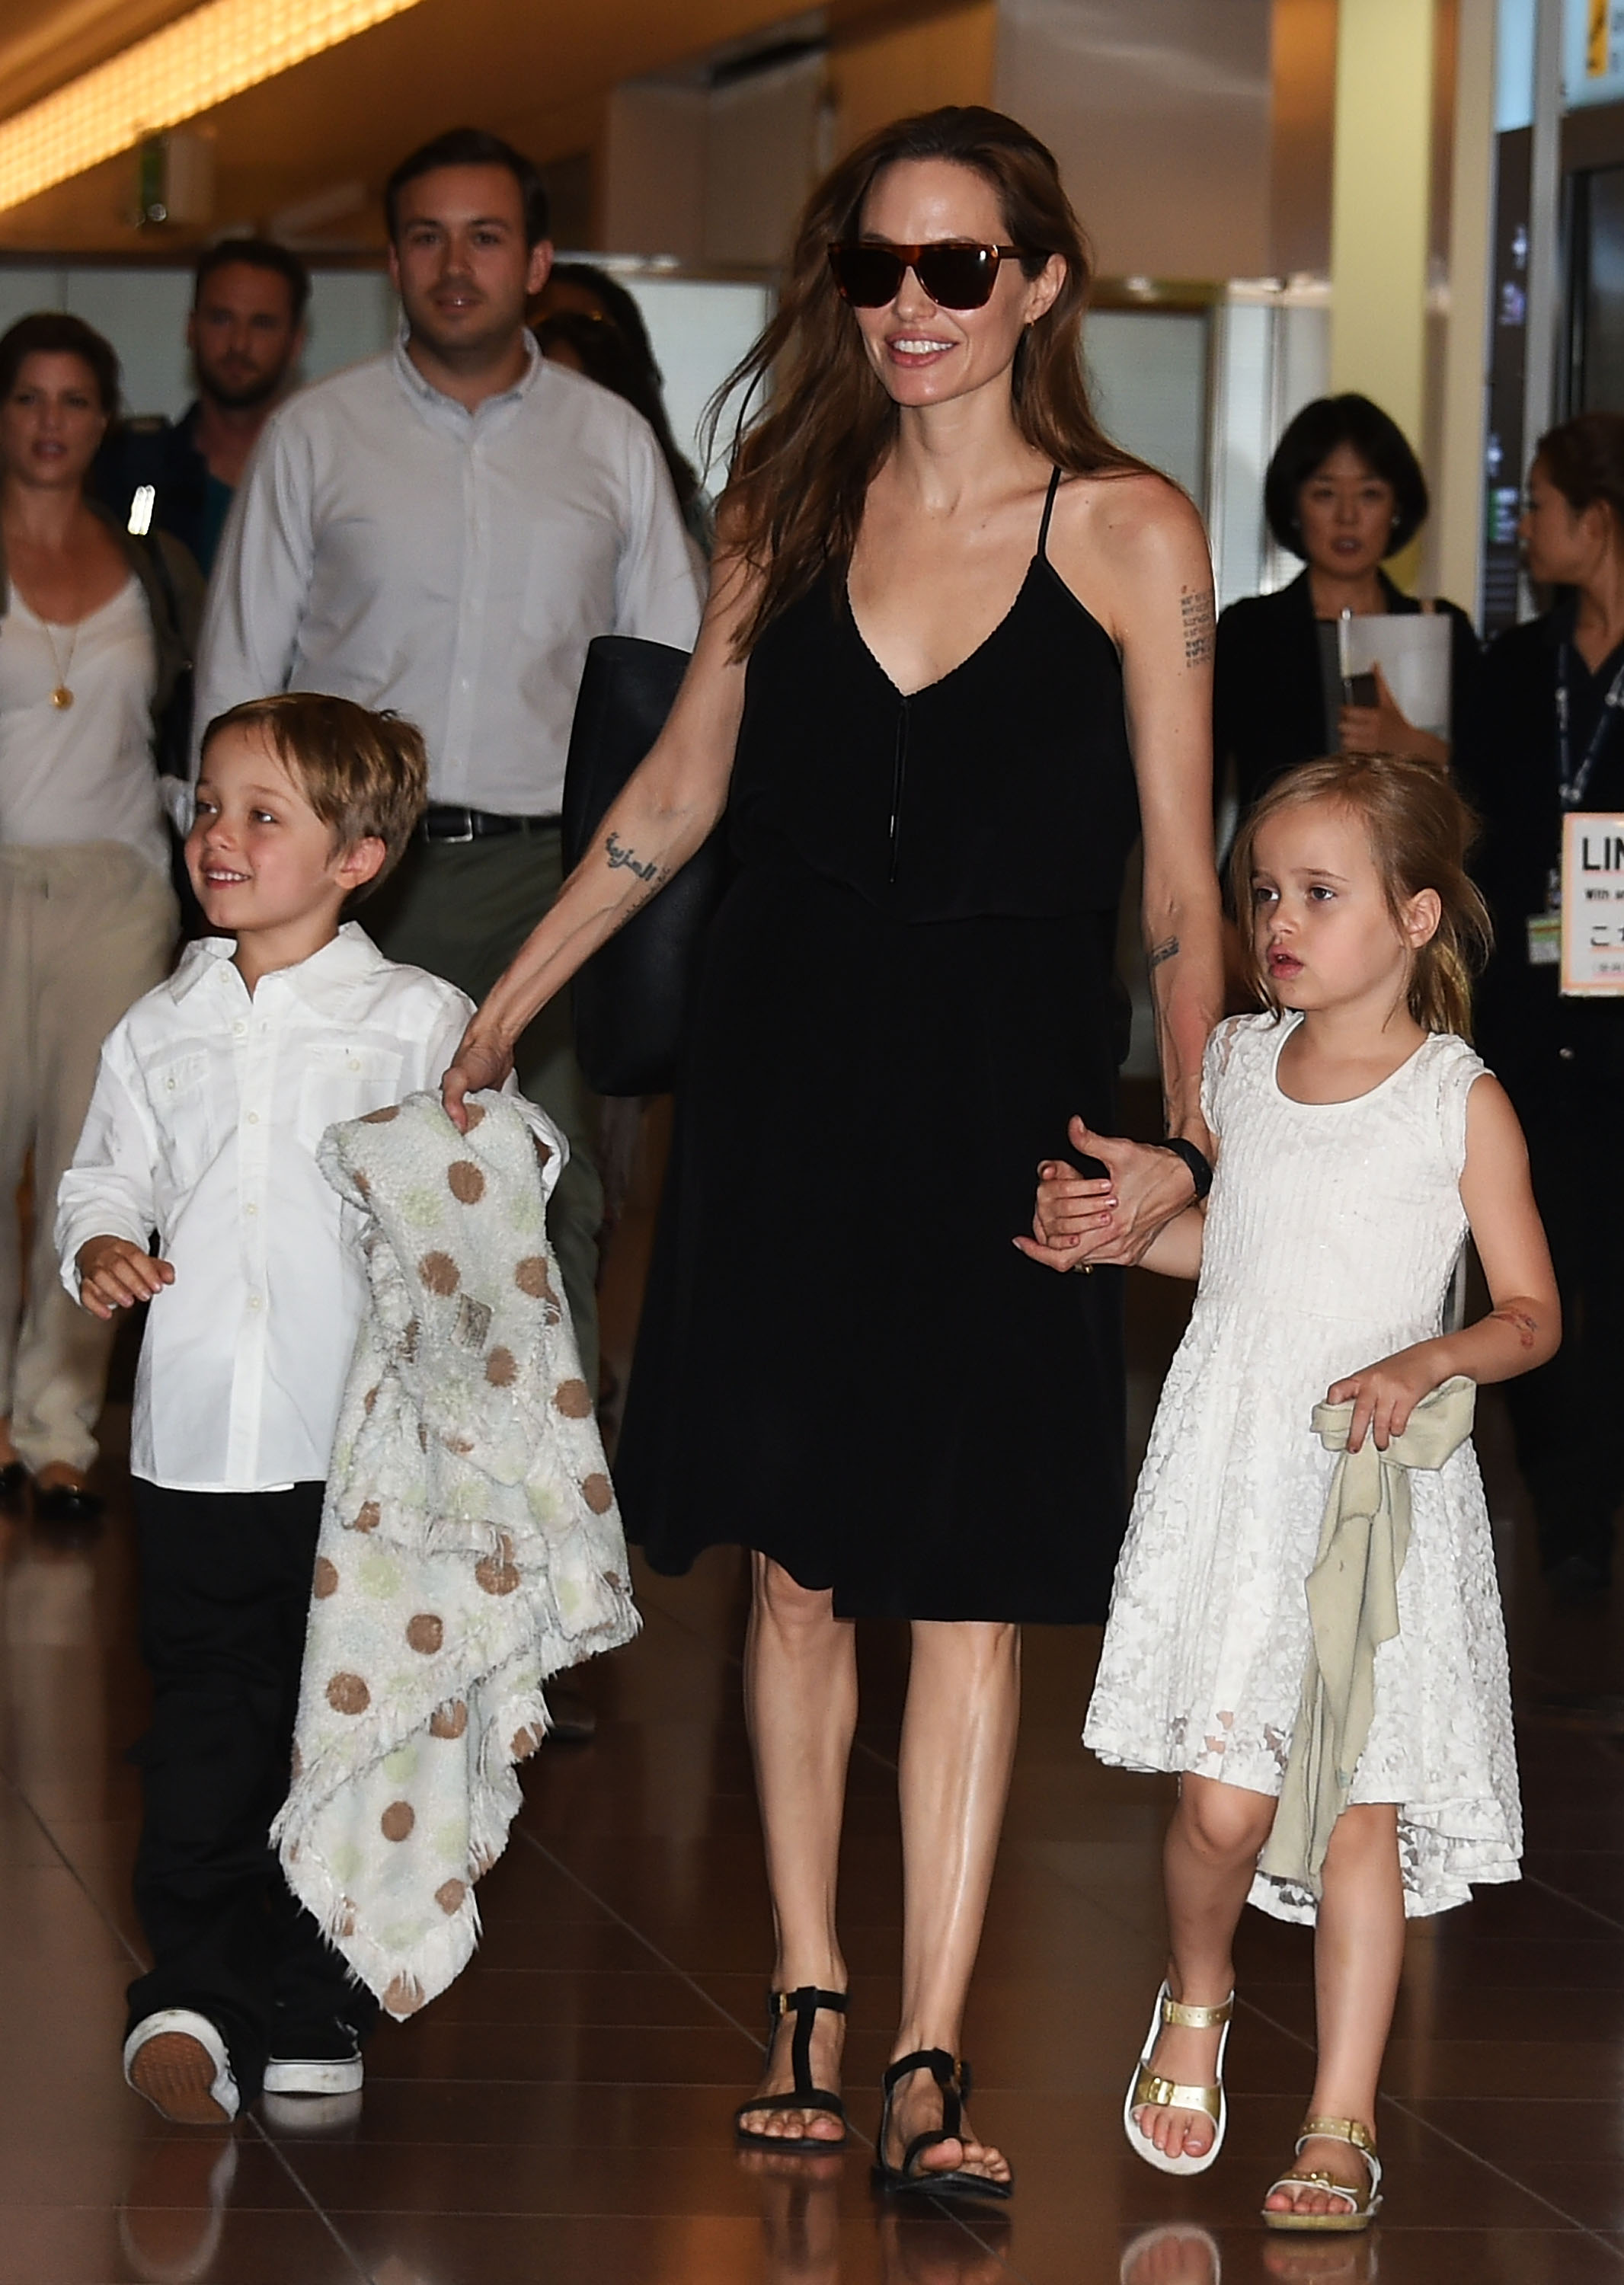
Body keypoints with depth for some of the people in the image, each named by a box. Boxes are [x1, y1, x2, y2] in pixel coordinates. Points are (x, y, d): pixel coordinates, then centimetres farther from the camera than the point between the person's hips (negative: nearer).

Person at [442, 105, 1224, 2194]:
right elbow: (679, 791, 15)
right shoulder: (787, 510, 5)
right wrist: (502, 1006, 18)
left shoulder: (1131, 533, -4)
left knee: (972, 1586, -2)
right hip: (785, 1077, 3)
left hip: (1002, 1100, -3)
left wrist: (1188, 1135, -13)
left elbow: (1180, 873, -3)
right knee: (795, 1564, 7)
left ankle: (927, 2058, 1)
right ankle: (807, 2003, 18)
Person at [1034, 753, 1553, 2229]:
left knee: (1359, 1811, 1)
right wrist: (1111, 1231, 12)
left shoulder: (1461, 1101, -5)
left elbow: (1533, 1314, -3)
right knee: (1223, 1801, -8)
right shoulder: (1238, 1064, 8)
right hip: (1231, 1468, 2)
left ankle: (1342, 2124, 10)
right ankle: (1196, 1998, 23)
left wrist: (1431, 1359, -21)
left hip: (1381, 1491, -2)